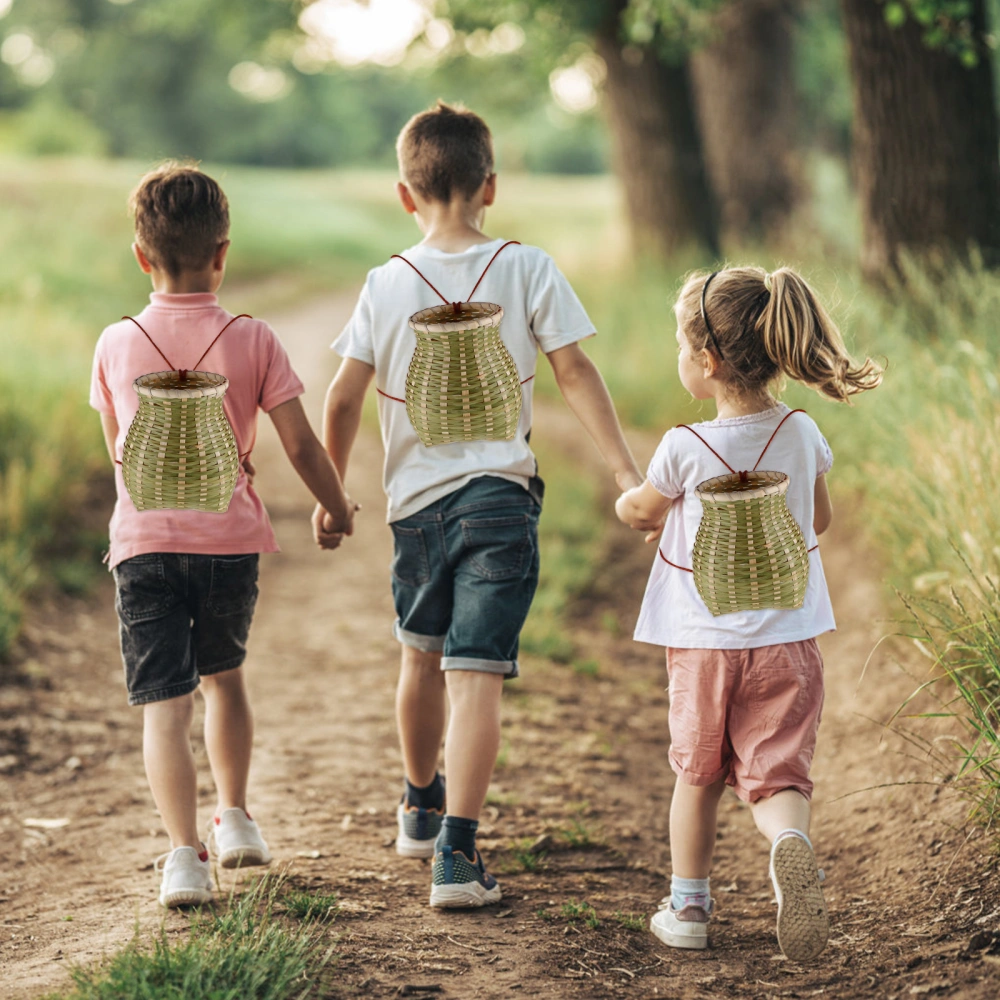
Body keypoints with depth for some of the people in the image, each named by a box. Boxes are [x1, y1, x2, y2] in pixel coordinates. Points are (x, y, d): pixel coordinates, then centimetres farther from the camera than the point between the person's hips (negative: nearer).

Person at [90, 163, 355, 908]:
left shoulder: (117, 345, 0)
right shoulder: (252, 341, -4)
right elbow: (300, 442, -2)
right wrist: (338, 508, 15)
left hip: (144, 540, -1)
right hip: (229, 537, 1)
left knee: (164, 703, -4)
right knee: (223, 674, 25)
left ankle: (184, 853, -17)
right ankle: (235, 817, 36)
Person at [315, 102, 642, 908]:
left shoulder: (387, 285, -1)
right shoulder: (526, 270, -3)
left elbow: (343, 400, -1)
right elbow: (576, 374, -5)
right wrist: (627, 472, -1)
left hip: (416, 500, 3)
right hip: (498, 496, -3)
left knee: (422, 656, 23)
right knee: (476, 677, -6)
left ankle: (421, 809, 43)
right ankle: (457, 852, -14)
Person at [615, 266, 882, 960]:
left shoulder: (685, 449, -15)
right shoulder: (802, 435, -4)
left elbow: (638, 511, 5)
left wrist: (632, 506, 28)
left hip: (703, 643, -1)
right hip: (787, 641, 2)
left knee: (698, 774, 16)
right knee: (778, 774, 3)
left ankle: (688, 905, 24)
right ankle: (791, 844, -29)